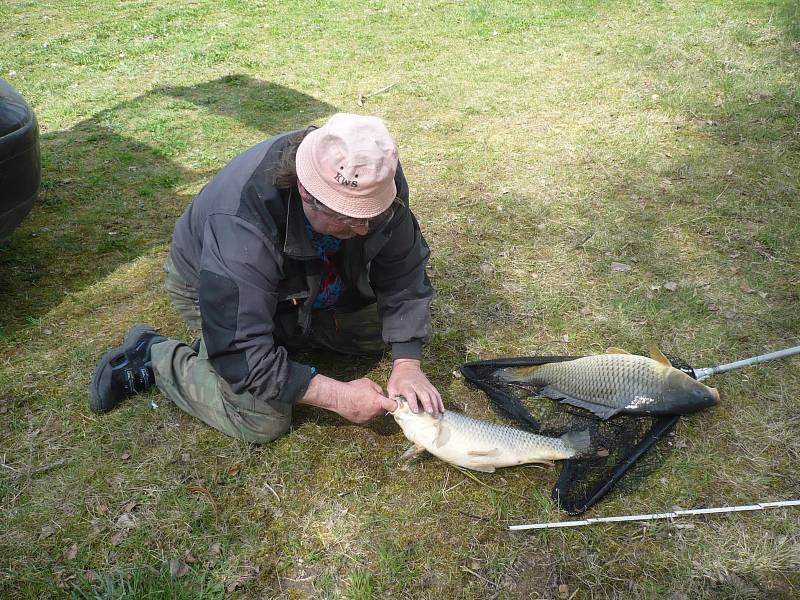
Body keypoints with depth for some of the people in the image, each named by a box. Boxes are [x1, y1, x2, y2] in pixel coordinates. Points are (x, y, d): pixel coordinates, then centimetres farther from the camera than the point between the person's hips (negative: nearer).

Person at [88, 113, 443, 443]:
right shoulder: (240, 227, -44)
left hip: (303, 287, 6)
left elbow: (403, 273, -17)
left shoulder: (378, 179, -28)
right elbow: (241, 354, -39)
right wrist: (337, 396, -37)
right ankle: (153, 357, 2)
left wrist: (407, 365, -27)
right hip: (212, 288, -5)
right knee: (263, 420, -16)